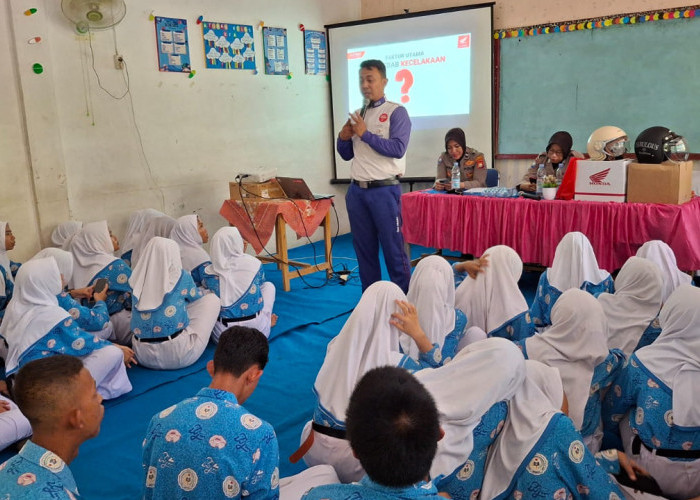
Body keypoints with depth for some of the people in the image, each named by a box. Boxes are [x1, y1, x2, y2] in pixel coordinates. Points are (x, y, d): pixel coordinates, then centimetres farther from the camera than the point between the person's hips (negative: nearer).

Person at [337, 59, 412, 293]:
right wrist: (343, 139, -2)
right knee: (364, 248, 12)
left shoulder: (396, 112, -4)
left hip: (384, 190, -6)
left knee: (393, 248, -2)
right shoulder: (357, 115, 15)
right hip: (356, 190, 7)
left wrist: (365, 134, -16)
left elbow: (397, 149, -17)